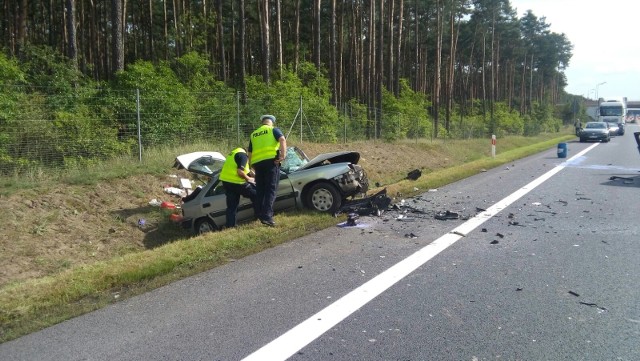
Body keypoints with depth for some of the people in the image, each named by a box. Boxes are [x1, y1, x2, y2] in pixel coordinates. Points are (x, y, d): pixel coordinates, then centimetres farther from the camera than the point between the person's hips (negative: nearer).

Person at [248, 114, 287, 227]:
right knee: (271, 189, -6)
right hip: (271, 161, -4)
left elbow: (250, 154, 24)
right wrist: (283, 155, -15)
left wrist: (252, 166, 28)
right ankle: (267, 216, -16)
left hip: (257, 163, 5)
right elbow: (282, 140, -12)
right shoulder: (274, 130, 9)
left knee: (260, 191, 12)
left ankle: (261, 215, 11)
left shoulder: (253, 134, 24)